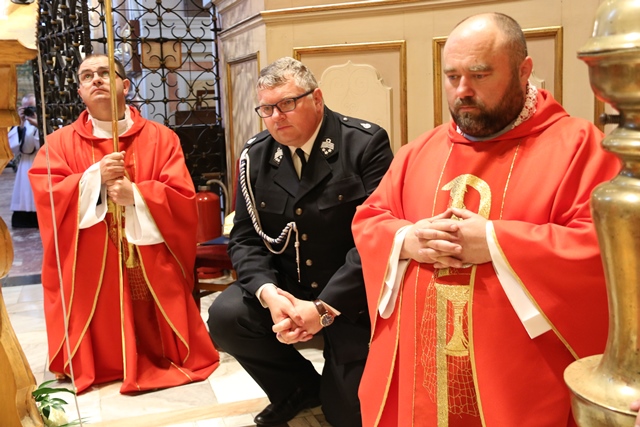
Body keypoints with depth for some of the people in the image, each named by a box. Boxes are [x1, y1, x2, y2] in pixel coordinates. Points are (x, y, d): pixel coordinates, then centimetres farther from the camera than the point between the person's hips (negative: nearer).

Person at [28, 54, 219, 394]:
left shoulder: (161, 138, 2)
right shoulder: (60, 143, 5)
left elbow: (183, 200, -6)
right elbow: (45, 199, -8)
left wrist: (136, 195, -20)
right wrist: (95, 177, -19)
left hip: (152, 268, 0)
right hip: (91, 270, 1)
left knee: (159, 344, 4)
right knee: (101, 351, 3)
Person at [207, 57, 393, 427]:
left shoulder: (366, 143, -14)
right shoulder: (255, 156, 1)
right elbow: (245, 237, 0)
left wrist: (325, 307, -26)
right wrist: (268, 292, -21)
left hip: (351, 298, -4)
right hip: (284, 290, 4)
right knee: (225, 317, -20)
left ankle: (335, 385, 36)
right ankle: (300, 388, 7)